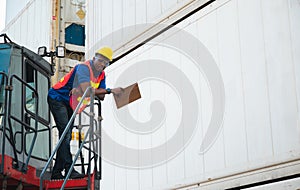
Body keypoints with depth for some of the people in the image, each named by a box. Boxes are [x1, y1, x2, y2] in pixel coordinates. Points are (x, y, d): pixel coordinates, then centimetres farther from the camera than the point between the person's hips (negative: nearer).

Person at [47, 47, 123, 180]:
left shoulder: (101, 75, 2)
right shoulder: (84, 68, -24)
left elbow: (101, 97, -8)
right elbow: (87, 91, -38)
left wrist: (80, 91, -25)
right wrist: (110, 91, -33)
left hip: (69, 104, 9)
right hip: (57, 98, -9)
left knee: (66, 137, 9)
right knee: (65, 134, -19)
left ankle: (56, 173, 15)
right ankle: (69, 170, -23)